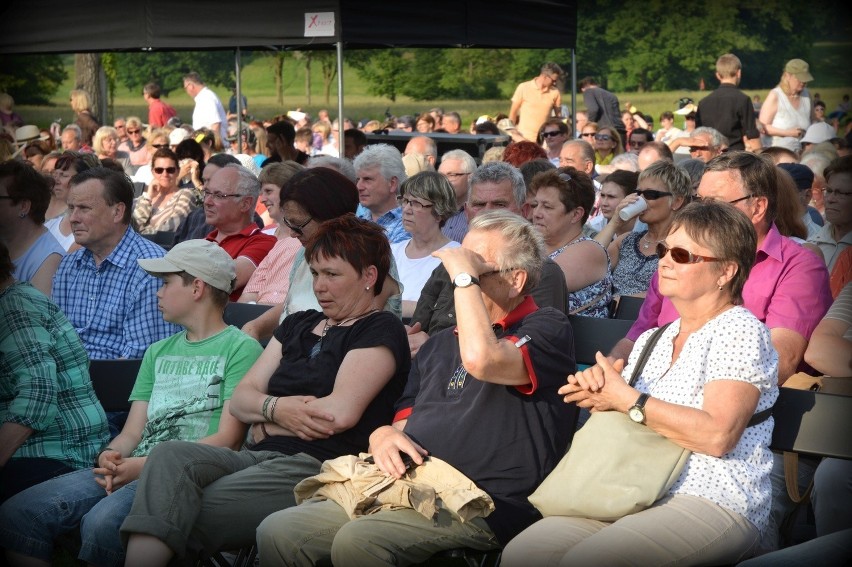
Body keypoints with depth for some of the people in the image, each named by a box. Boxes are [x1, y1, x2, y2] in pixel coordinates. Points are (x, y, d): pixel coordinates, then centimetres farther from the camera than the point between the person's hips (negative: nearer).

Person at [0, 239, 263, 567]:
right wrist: (111, 455, -5)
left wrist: (148, 465, -16)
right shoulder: (158, 352, 26)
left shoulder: (240, 348, 2)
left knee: (102, 521, -36)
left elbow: (228, 439, -8)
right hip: (132, 467, 7)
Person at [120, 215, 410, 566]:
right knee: (170, 455, -25)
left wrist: (266, 420, 3)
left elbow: (341, 412, -11)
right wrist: (277, 409, -4)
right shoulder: (298, 325, 27)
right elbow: (240, 399, 20)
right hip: (260, 457, 7)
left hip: (319, 466, -7)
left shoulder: (379, 330, 4)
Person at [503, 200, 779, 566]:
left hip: (713, 503, -7)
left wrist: (625, 399, -12)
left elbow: (718, 435, -18)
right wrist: (599, 391, -2)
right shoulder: (652, 341, 19)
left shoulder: (740, 330, -4)